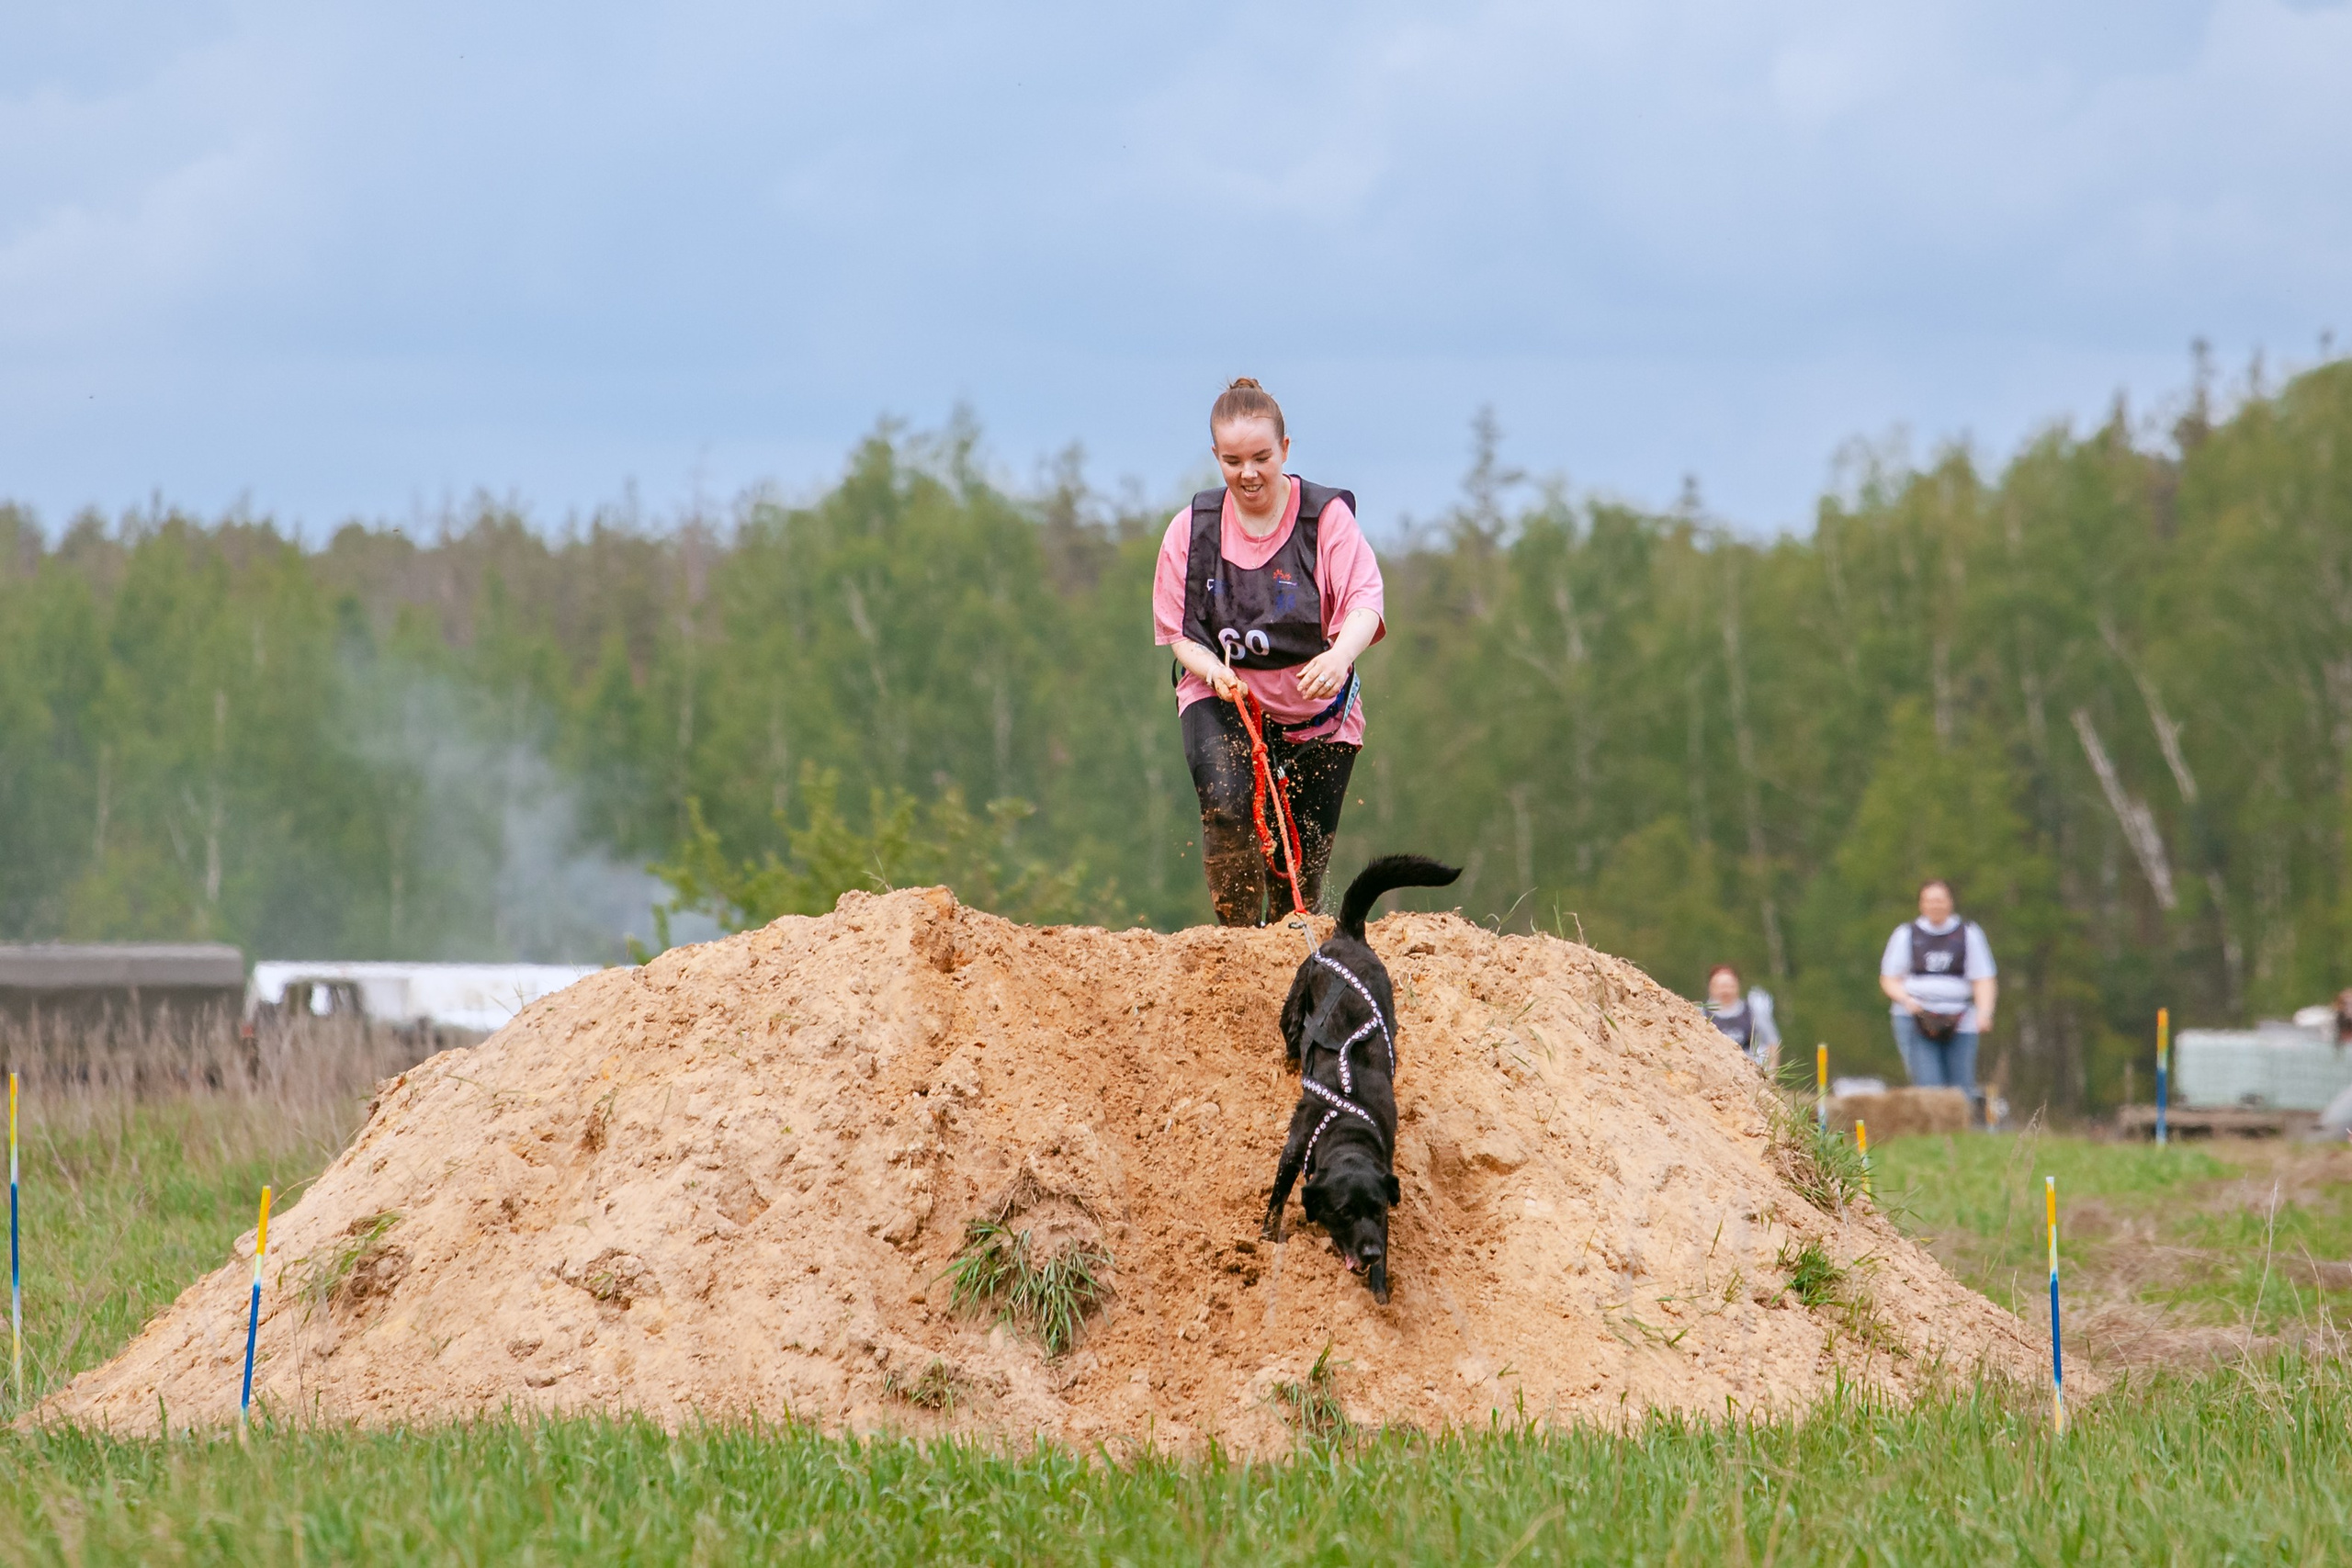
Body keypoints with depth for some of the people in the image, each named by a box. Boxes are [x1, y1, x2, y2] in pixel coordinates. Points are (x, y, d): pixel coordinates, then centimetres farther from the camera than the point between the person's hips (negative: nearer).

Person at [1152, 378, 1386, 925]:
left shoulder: (1327, 516, -9)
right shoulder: (1191, 530, -2)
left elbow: (1364, 602, -21)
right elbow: (1176, 631, 3)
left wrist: (1341, 655, -44)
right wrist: (1213, 670, -20)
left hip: (1315, 707, 0)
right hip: (1222, 696, 0)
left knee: (1303, 859, 3)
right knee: (1227, 804, -28)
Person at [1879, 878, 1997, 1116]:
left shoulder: (1969, 934, 12)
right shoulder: (1906, 934, 13)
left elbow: (1983, 980, 7)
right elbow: (1889, 979, 13)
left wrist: (1984, 1012, -11)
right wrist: (1907, 1000, -7)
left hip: (1958, 1022, 1)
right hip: (1917, 1020, -1)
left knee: (1961, 1091, -4)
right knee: (1928, 1089, -15)